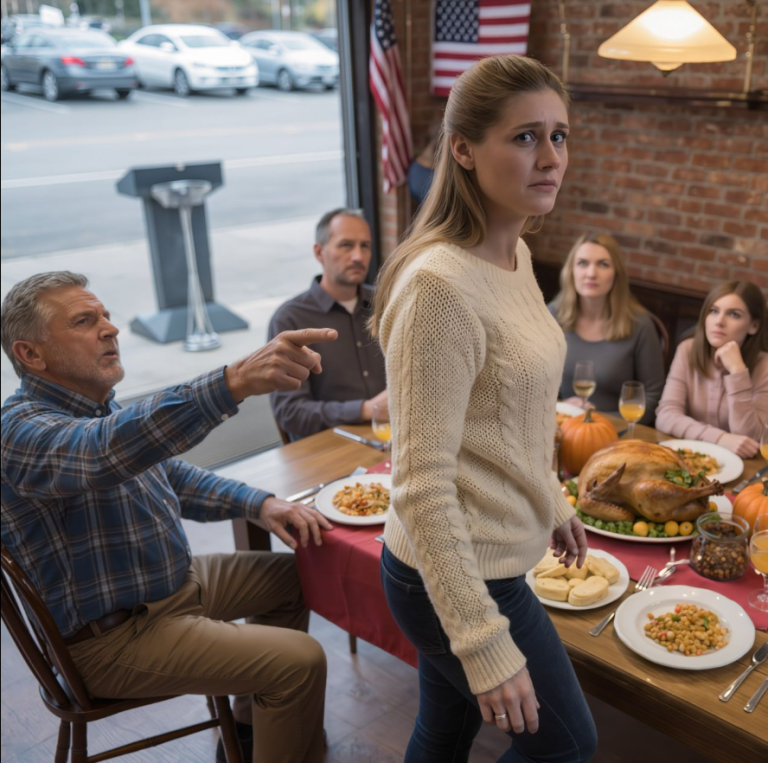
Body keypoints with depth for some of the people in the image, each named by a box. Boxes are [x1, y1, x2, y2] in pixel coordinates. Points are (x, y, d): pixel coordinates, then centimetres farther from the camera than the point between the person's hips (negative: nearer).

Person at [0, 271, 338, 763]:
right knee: (300, 661, -17)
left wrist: (259, 504, -1)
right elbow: (110, 451, -47)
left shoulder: (100, 406, 5)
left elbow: (172, 474, 15)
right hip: (113, 638, -9)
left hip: (173, 581, 10)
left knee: (294, 575, 17)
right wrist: (235, 383, -61)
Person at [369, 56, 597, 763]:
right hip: (455, 578, -8)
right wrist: (485, 644, -23)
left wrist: (551, 501, 22)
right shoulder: (441, 285, -27)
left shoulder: (515, 254, 3)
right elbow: (422, 486, -26)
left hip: (484, 560, 8)